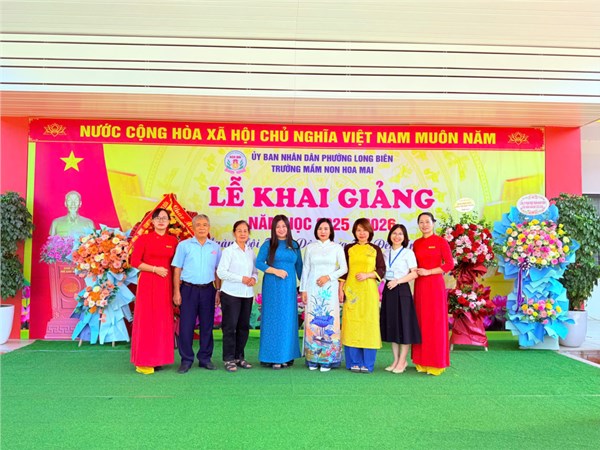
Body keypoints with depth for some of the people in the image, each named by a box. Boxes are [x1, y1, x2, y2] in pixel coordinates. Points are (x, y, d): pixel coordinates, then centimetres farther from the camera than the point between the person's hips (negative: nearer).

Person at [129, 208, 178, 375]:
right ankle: (143, 362, 9)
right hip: (148, 283, -3)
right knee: (146, 320, 0)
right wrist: (155, 269, -13)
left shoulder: (173, 241, 8)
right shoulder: (144, 239, -1)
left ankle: (158, 358, 19)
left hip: (166, 284, 3)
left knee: (163, 321, 7)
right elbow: (134, 261, -5)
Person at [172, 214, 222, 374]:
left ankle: (205, 358, 20)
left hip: (208, 290, 2)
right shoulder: (184, 245, 1)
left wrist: (218, 291, 6)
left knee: (207, 325, 8)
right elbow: (177, 270, 0)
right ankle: (186, 360, 13)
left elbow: (217, 271, 11)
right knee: (186, 325, 0)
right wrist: (176, 292, -5)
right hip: (189, 289, -2)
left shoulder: (215, 247, 8)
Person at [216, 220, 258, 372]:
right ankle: (229, 359, 10)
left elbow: (255, 270, 15)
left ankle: (239, 357, 22)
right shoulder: (228, 251, -5)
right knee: (230, 326, -1)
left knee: (244, 326, 10)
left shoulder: (251, 252, 10)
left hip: (247, 294, 5)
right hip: (231, 294, -5)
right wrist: (241, 278, -16)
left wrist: (254, 278, -8)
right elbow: (221, 272, -12)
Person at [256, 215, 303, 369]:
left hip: (289, 287, 3)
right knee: (273, 319, 0)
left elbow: (299, 266, 13)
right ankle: (273, 357, 7)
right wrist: (276, 271, -15)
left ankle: (286, 356, 15)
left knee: (288, 319, 6)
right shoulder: (268, 244, 1)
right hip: (272, 287, -3)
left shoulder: (294, 245, 10)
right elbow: (258, 263, -5)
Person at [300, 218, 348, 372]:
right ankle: (312, 359, 8)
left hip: (329, 289, -1)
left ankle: (327, 359, 4)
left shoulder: (337, 247, 6)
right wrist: (303, 290, 4)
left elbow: (344, 268, 3)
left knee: (329, 321, -4)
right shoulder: (310, 247, 9)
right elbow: (305, 269, 9)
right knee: (312, 321, 0)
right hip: (312, 289, 1)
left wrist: (328, 276, -11)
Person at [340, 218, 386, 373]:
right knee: (352, 324, -1)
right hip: (351, 291, 1)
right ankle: (354, 362, 8)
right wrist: (341, 289, 3)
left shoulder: (375, 249, 9)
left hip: (369, 291, 0)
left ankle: (367, 363, 8)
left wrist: (367, 275, -11)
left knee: (369, 324, -1)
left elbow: (382, 270, 4)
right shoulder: (348, 248, 10)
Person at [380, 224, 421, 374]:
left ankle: (402, 360, 9)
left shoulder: (408, 253, -3)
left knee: (403, 324, -1)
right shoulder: (386, 253, 12)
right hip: (388, 290, 5)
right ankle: (396, 359, 18)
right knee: (391, 324, 8)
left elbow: (414, 273, -9)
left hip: (401, 290, -5)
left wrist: (398, 281, -17)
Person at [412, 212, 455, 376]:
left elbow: (449, 264, -8)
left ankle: (436, 362, 9)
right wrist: (415, 271, -3)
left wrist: (428, 272, -13)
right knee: (421, 321, 6)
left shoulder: (440, 241, -4)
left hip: (435, 285, -5)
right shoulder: (416, 243, 11)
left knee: (436, 322, -1)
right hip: (420, 286, 5)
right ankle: (422, 361, 15)